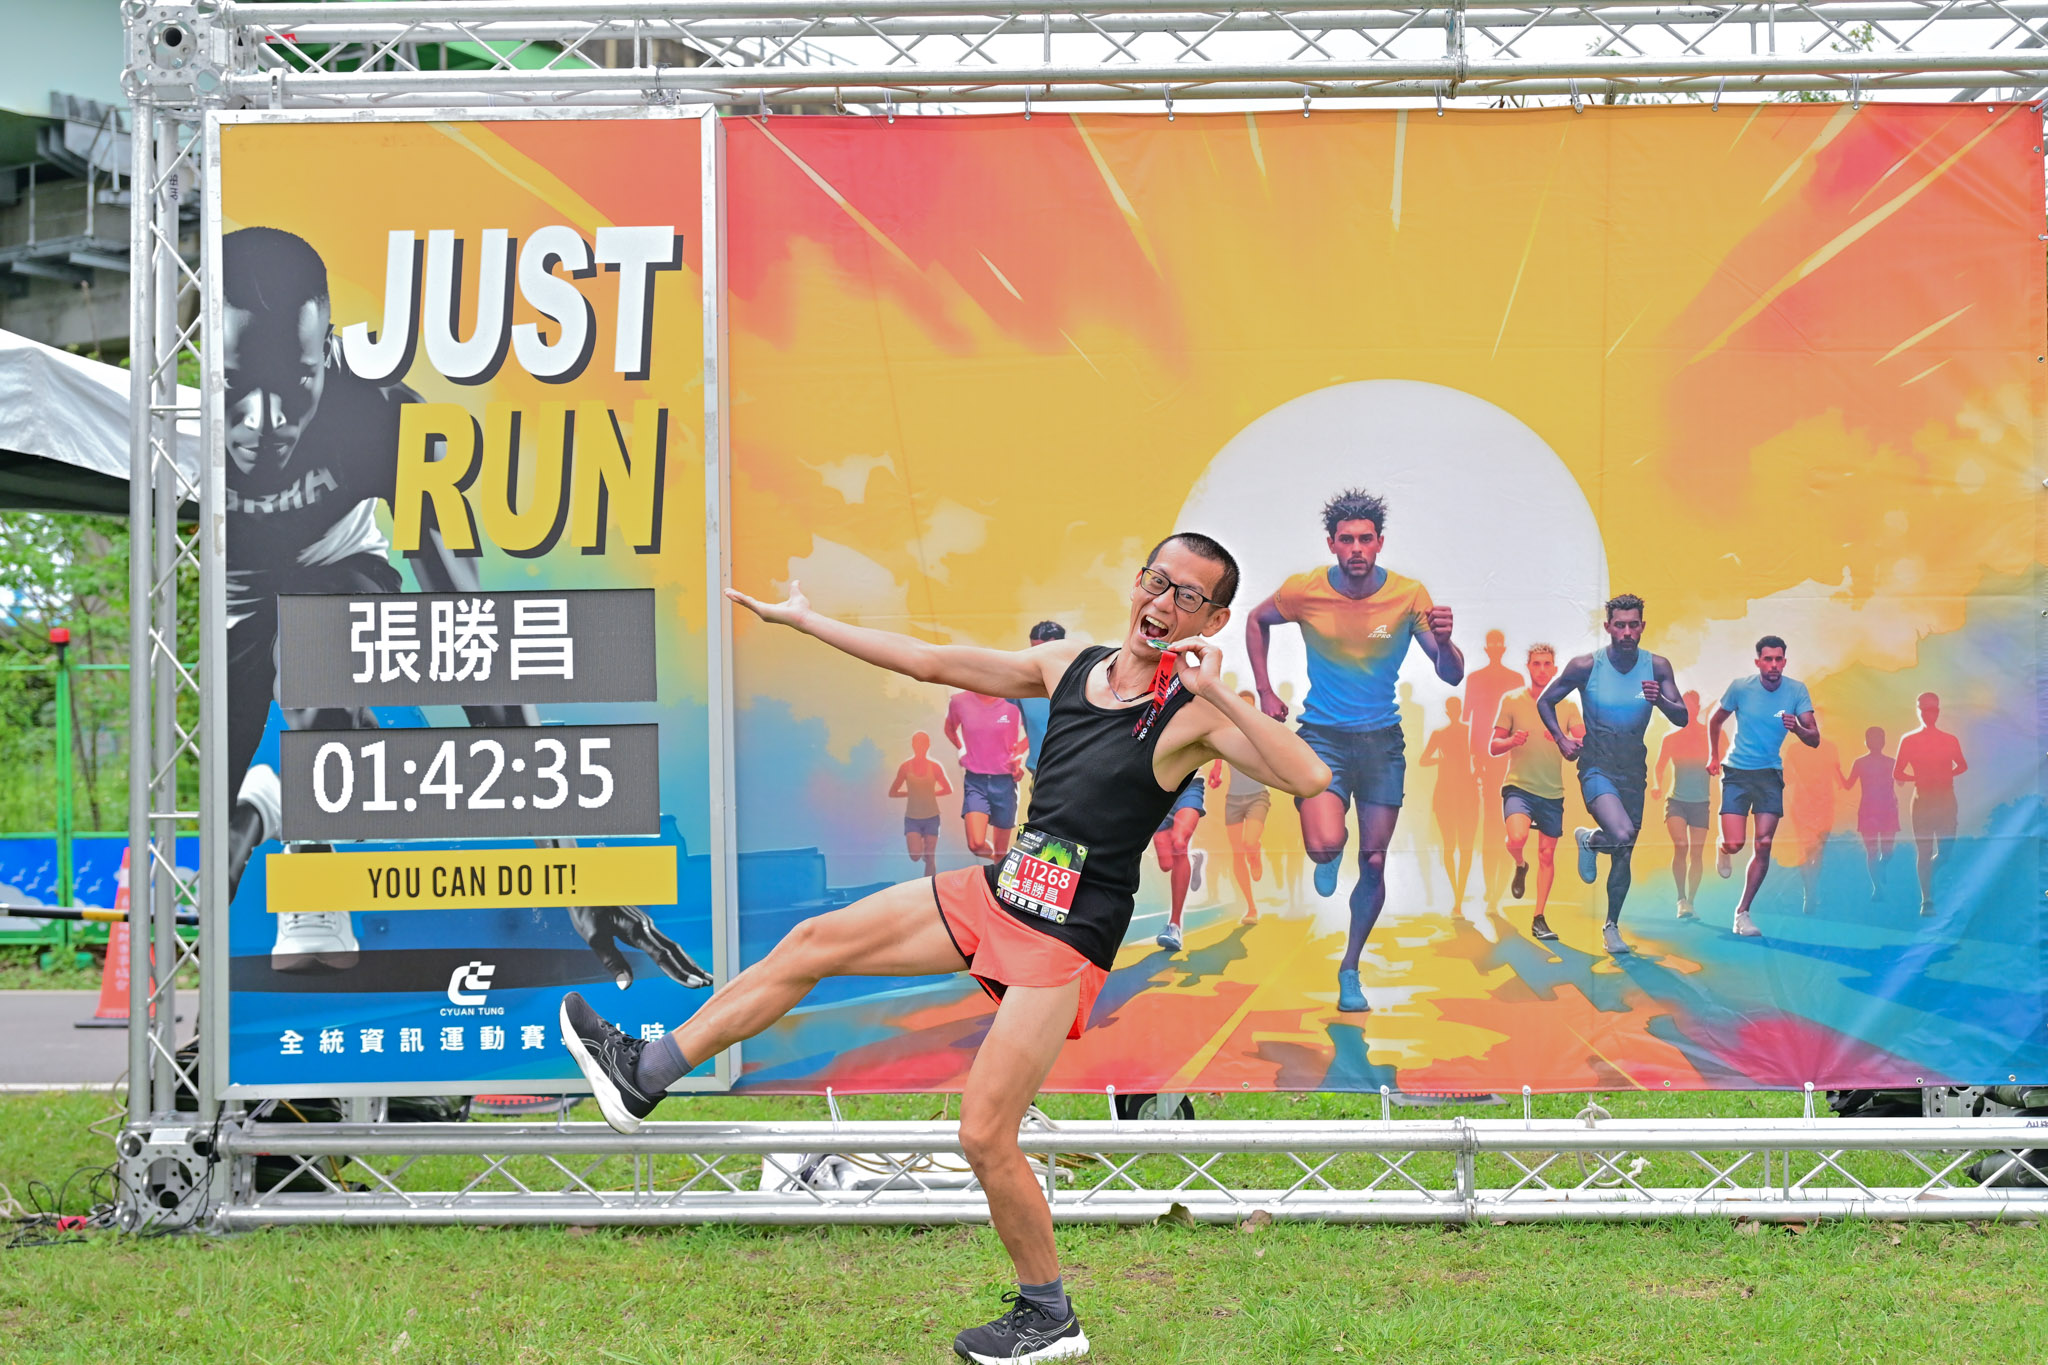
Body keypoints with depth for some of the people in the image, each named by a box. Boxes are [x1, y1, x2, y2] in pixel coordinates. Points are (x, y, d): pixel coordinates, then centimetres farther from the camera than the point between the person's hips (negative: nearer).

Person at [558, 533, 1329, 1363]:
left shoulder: (1195, 716, -11)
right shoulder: (1070, 667, 7)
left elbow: (1308, 779, -25)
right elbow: (936, 663, 16)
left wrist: (1219, 696, -30)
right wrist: (805, 620, 20)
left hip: (1066, 941, -7)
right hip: (996, 892, 7)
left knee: (984, 1137, -10)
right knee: (812, 944, 9)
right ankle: (644, 1076, 19)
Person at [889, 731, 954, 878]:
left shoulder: (935, 767, -4)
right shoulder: (906, 767, -5)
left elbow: (948, 789, 7)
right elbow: (893, 792, 2)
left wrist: (931, 793, -2)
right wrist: (910, 793, -6)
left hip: (931, 817, 0)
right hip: (912, 818, 0)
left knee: (930, 859, 1)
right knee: (915, 856, -13)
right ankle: (922, 850, 22)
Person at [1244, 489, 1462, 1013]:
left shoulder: (1409, 595, -10)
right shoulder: (1303, 591, -10)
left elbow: (1451, 676, -9)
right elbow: (1257, 622, 12)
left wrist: (1444, 642, -32)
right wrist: (1264, 691, 5)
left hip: (1383, 740, 1)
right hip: (1323, 734, -1)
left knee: (1374, 863, 3)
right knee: (1325, 846, -22)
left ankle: (1350, 969, 22)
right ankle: (1330, 862, 18)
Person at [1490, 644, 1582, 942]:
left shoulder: (1566, 706, 5)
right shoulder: (1512, 701, 1)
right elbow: (1494, 747, 3)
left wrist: (1563, 740, -21)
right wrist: (1512, 741, -19)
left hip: (1553, 791, 3)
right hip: (1518, 785, -2)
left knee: (1547, 854, 5)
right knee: (1517, 838, -27)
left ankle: (1539, 920, 14)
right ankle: (1520, 867, 9)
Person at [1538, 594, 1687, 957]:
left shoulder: (1657, 666, -4)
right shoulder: (1586, 665, -11)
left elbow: (1682, 719, -3)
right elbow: (1545, 701, 2)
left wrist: (1660, 700, -23)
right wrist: (1561, 739, -11)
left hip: (1634, 770, 4)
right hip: (1597, 767, -4)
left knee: (1625, 855, 10)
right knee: (1621, 835, -28)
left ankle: (1611, 927, 28)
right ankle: (1588, 840, 8)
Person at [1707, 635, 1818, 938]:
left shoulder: (1796, 691, -5)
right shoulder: (1740, 687, -8)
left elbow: (1814, 739, -9)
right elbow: (1715, 721, 11)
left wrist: (1797, 728, -29)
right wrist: (1713, 757, 13)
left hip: (1770, 775, 1)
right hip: (1737, 773, -1)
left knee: (1764, 845, -6)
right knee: (1735, 843, -13)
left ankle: (1743, 913, 7)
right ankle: (1723, 849, 28)